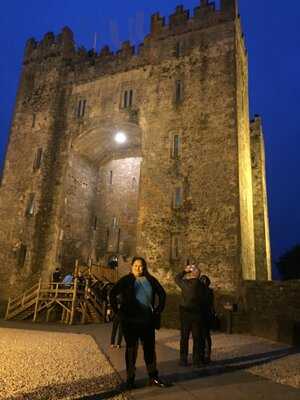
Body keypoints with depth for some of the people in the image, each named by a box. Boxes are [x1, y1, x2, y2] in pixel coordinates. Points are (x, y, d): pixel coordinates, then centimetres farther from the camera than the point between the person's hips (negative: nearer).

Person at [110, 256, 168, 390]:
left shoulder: (151, 280, 4)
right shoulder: (126, 280, -5)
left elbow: (162, 294, 14)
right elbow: (113, 293, -8)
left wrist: (158, 310, 9)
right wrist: (117, 310, -8)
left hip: (147, 320, 3)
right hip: (130, 320, -3)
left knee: (150, 348, 12)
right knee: (131, 348, 9)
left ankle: (153, 377, 25)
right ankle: (130, 378, 23)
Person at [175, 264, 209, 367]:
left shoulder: (186, 283, -12)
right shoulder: (202, 286, -4)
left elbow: (177, 278, 7)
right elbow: (205, 301, 3)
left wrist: (185, 271, 11)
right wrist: (204, 314, 13)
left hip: (185, 313, -2)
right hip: (198, 313, 2)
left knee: (184, 337, 9)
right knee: (197, 338, 11)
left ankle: (183, 360, 14)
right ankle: (197, 361, 16)